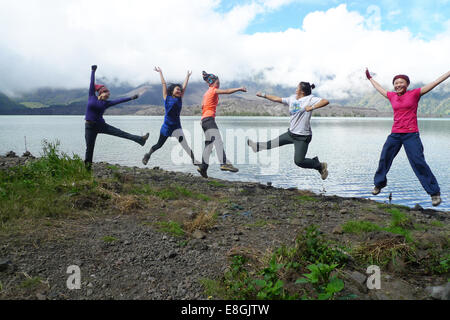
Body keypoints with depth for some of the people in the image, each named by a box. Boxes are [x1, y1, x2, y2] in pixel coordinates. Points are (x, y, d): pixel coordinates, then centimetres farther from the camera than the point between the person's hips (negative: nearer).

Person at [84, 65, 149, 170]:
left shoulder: (106, 103, 4)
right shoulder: (92, 96, -1)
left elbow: (119, 100, -2)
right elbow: (92, 83, -3)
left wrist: (130, 98, -8)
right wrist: (93, 71, -4)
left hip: (101, 125, 2)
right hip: (90, 127, -2)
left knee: (120, 133, -10)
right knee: (89, 148, 1)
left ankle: (139, 139, -15)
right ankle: (87, 167, 13)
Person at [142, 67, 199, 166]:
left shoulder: (179, 99, 7)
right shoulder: (167, 98, -1)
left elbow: (184, 86, 14)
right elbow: (164, 84, 4)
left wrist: (188, 76, 20)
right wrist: (160, 72, 10)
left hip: (176, 126, 3)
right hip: (167, 126, -3)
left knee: (184, 143, -9)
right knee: (159, 144, 10)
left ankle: (194, 160, -12)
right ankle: (148, 155, 33)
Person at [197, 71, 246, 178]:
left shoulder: (207, 92, 25)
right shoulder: (213, 90, -1)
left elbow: (202, 106, 22)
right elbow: (227, 91, -12)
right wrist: (239, 88, -8)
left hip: (204, 120, 10)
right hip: (209, 118, -10)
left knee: (209, 144, 12)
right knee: (218, 140, -23)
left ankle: (203, 167, 12)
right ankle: (224, 163, -38)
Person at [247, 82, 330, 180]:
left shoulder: (310, 99, -13)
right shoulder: (292, 98, 8)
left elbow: (325, 101, -24)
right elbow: (277, 99, 15)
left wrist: (311, 108, -29)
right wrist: (263, 95, 17)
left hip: (302, 137, -7)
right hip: (291, 133, 7)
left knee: (298, 161, -10)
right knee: (274, 143, 20)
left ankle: (321, 165, 9)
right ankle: (257, 146, 44)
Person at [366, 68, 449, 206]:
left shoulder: (415, 93, 0)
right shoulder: (392, 96, 11)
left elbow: (435, 82, 0)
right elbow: (379, 88, 28)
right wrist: (370, 78, 39)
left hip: (411, 135, -4)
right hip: (395, 134, 5)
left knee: (419, 163, -10)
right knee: (384, 159, 10)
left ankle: (434, 192, -2)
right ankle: (379, 183, 32)